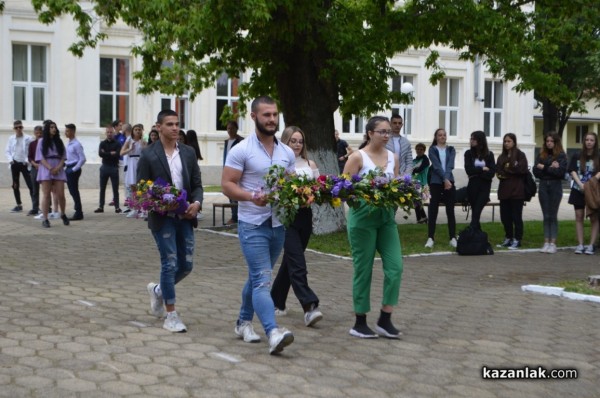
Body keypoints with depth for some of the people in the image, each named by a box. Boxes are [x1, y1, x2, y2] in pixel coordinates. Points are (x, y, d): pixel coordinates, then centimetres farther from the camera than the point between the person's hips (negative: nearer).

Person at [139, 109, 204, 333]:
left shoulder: (188, 153, 9)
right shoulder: (148, 155, -4)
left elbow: (197, 184, 10)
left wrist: (196, 203, -10)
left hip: (185, 216, 5)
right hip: (162, 217, -5)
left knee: (186, 264, 7)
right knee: (170, 263, -4)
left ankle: (158, 290, 35)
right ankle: (171, 316, 5)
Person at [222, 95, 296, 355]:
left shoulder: (287, 153, 10)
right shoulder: (241, 150, -8)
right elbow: (227, 185, -10)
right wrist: (252, 196, -25)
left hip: (278, 224, 6)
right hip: (252, 225, -6)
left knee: (258, 277, 18)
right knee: (262, 280, -14)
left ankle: (244, 322, 33)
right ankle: (273, 333, -24)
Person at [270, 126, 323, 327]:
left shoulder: (310, 164, 13)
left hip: (305, 216, 5)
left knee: (290, 259, 15)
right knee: (297, 262, -14)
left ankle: (276, 300, 31)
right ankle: (309, 307, -21)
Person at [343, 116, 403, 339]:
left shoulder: (392, 158, 10)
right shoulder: (358, 157, -6)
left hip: (387, 216, 5)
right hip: (363, 216, -5)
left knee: (395, 266, -3)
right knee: (363, 270, 2)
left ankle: (385, 320, 7)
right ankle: (360, 323, 13)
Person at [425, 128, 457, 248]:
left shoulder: (451, 150, 10)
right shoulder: (432, 150, 2)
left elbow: (450, 165, -5)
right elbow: (437, 166, -9)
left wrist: (447, 178, -20)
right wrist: (444, 179, -19)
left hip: (449, 182, 2)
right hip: (436, 183, -2)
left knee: (450, 210, 3)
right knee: (433, 210, -2)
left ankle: (453, 238, 6)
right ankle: (430, 238, 0)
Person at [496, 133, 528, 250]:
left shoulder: (520, 155, -1)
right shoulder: (501, 157, 16)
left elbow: (522, 169, -13)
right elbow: (497, 171, 9)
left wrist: (507, 170, -5)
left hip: (516, 190, -6)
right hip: (504, 189, 6)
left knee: (516, 216, -2)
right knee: (505, 216, 7)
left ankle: (517, 240, 3)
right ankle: (508, 238, 18)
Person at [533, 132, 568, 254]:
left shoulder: (561, 156, -2)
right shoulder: (541, 155, 8)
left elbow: (561, 171, -13)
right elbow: (536, 171, 0)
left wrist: (544, 168, -10)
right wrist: (551, 168, -13)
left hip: (555, 187, -3)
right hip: (543, 186, 3)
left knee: (553, 216, 0)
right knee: (546, 216, 5)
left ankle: (553, 243, 3)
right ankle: (546, 243, 7)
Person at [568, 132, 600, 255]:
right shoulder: (577, 156, 5)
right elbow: (573, 171, -1)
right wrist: (581, 184, -13)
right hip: (578, 190, 1)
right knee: (579, 217, 3)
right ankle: (580, 245, 7)